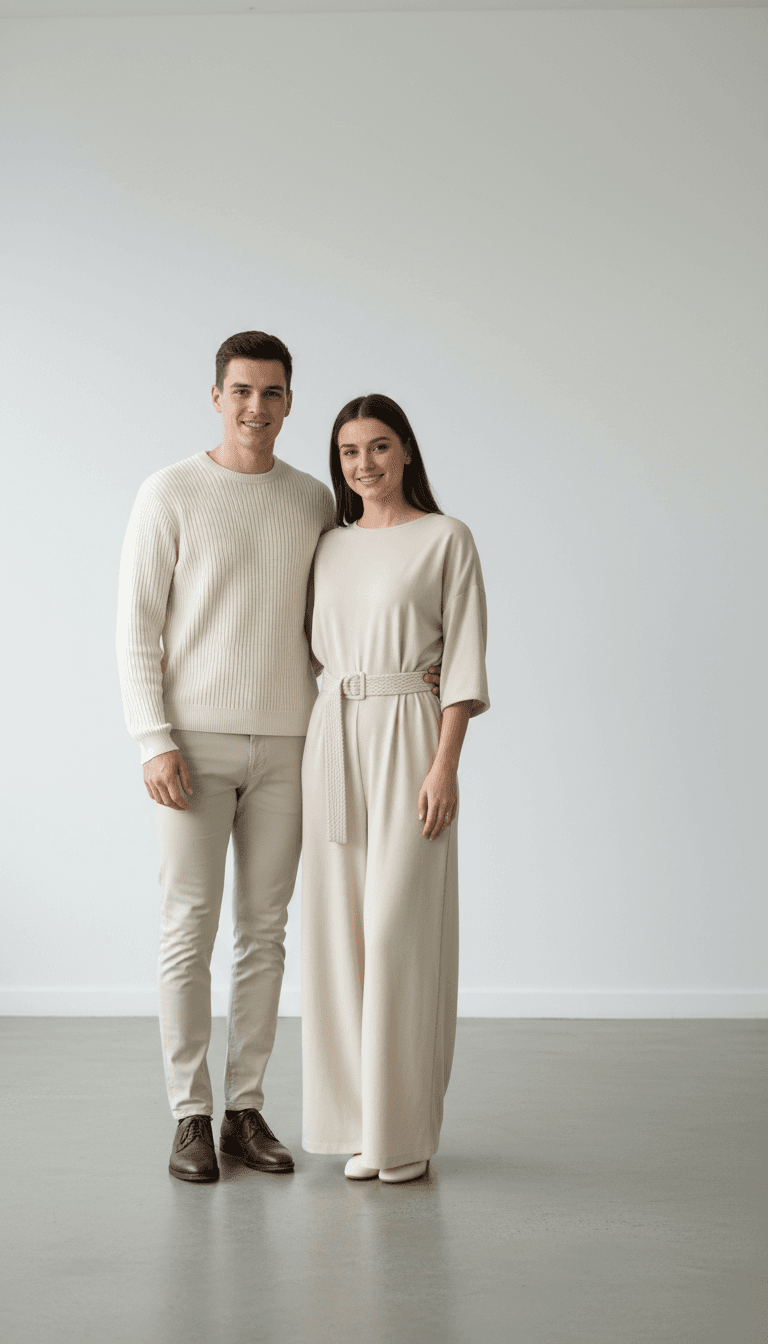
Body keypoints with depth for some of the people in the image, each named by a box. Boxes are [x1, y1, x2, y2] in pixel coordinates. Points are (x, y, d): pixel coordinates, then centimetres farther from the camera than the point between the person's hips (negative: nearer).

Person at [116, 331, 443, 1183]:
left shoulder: (315, 502, 9)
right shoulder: (169, 494, -4)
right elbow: (136, 627, -6)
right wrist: (155, 744, -15)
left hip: (284, 745, 4)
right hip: (194, 742, -4)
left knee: (264, 930, 6)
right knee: (189, 927, -4)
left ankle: (246, 1111, 15)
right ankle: (190, 1119, 6)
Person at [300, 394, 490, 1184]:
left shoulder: (446, 539, -1)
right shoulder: (330, 547, 14)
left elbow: (464, 658, -7)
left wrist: (445, 765, -14)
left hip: (409, 739, -5)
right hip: (334, 740, 5)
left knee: (399, 928, -8)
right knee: (340, 929, 4)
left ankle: (407, 1129, 3)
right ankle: (361, 1123, 14)